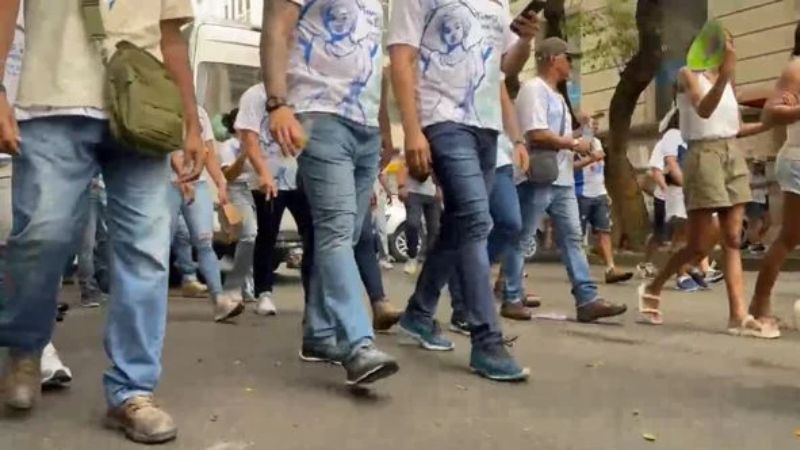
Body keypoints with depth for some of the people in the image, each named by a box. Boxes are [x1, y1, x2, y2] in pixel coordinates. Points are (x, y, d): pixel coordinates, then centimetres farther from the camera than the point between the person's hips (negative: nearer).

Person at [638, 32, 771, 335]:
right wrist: (725, 75, -34)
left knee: (733, 241, -1)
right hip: (704, 155, -7)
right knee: (700, 245, -6)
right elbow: (703, 110, -21)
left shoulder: (726, 79, 18)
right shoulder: (688, 74, -2)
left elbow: (736, 128, 19)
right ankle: (652, 289, 14)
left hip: (733, 155, 7)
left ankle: (738, 315, -4)